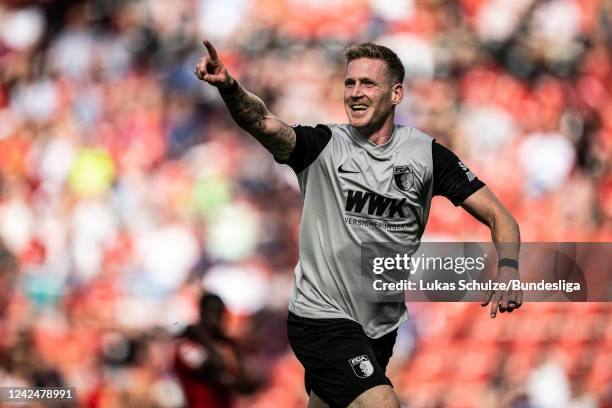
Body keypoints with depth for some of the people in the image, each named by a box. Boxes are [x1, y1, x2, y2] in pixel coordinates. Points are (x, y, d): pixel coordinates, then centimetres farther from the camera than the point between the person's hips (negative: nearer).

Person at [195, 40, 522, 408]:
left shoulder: (427, 154, -1)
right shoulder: (323, 146, -8)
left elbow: (498, 216, -1)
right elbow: (264, 123, -28)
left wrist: (508, 268, -20)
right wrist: (229, 88, -49)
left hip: (383, 326, 5)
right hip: (322, 319, -4)